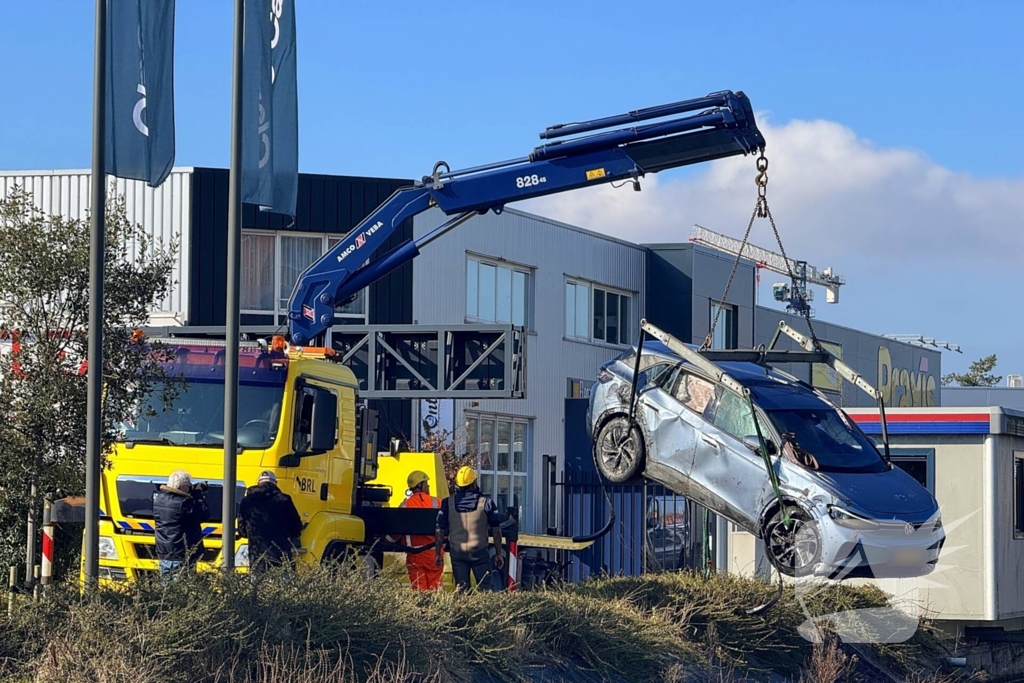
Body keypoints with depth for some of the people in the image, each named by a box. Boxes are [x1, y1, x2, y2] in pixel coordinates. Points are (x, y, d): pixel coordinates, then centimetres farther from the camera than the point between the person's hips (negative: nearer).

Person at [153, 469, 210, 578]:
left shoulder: (158, 498, 3)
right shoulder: (184, 503, -22)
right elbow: (204, 515, -16)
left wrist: (195, 493, 5)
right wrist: (199, 495, -4)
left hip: (163, 555, 8)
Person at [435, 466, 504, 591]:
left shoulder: (447, 503, -1)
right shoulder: (486, 503, -4)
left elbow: (440, 530, 0)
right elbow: (496, 530, -1)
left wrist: (438, 554, 9)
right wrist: (498, 554, 8)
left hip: (457, 553, 2)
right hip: (479, 552, -2)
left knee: (461, 589, 6)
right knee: (484, 587, 3)